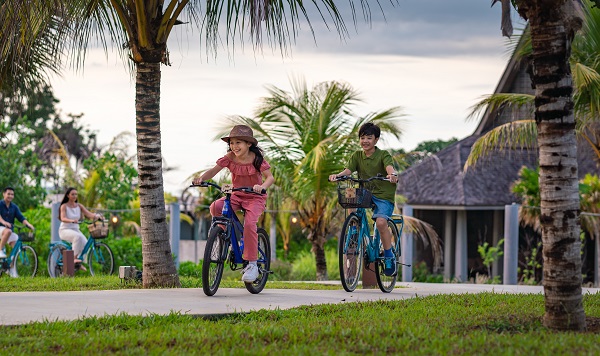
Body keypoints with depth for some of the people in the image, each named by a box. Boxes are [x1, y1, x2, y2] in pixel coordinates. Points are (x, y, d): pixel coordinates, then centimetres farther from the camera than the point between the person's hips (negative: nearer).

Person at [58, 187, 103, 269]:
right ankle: (74, 258, -32)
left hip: (75, 229, 5)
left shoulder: (79, 206, 7)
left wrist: (97, 216, -28)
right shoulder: (64, 206, -6)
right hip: (65, 230, -5)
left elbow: (89, 214, -6)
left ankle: (79, 263, -6)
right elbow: (63, 218, -23)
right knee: (78, 237, -36)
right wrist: (72, 220, -44)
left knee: (85, 243, -22)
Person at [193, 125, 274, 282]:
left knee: (249, 223, -28)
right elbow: (214, 170, -5)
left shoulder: (256, 159, -14)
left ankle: (252, 264, -18)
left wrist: (262, 186, -41)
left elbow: (270, 177, -18)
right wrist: (201, 178, -26)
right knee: (215, 207, -25)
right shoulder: (230, 158, -6)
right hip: (237, 196, 4)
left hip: (255, 198, -4)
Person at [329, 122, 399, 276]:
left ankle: (389, 258, -9)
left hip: (384, 195, -4)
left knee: (380, 222, -26)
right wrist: (337, 175, -29)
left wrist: (392, 174, -48)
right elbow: (348, 170, -7)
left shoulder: (383, 155, -5)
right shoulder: (357, 156, 7)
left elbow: (389, 167, -24)